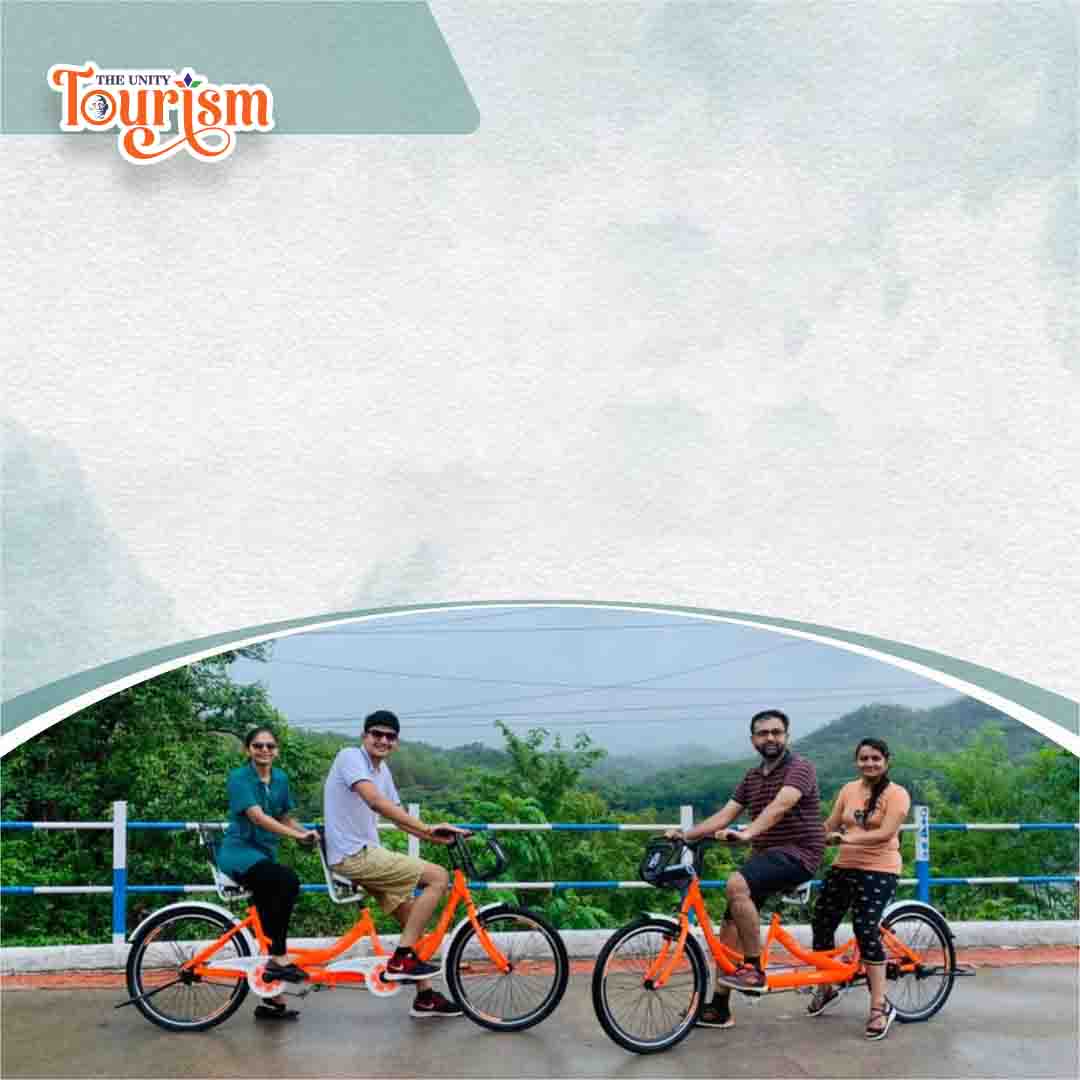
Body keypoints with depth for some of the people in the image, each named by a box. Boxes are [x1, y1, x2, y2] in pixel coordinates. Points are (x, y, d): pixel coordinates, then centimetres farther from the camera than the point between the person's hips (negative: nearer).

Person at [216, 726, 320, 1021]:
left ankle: (272, 1000, 15)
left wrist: (307, 831, -4)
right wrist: (298, 835, -31)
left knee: (270, 921, 6)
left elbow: (284, 818, 17)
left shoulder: (280, 779, 9)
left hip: (264, 853, 7)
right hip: (239, 852, -7)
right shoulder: (240, 777, -12)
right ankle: (279, 959, -28)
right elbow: (257, 816, -24)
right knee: (288, 880, -33)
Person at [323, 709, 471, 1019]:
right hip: (354, 856, -9)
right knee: (438, 877, -13)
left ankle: (424, 997, 21)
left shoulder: (382, 770, 14)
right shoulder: (350, 756, -14)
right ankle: (401, 959, -10)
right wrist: (426, 827, -32)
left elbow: (397, 816, 17)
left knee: (412, 917, 11)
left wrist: (438, 837, 4)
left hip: (367, 853, 9)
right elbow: (375, 801, -29)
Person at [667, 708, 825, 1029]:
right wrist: (686, 834, -8)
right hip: (765, 855, 8)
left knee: (737, 884, -32)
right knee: (730, 926, 2)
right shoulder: (752, 777, 15)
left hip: (797, 853, -8)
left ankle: (754, 970, -22)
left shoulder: (799, 768, -10)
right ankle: (719, 1008, 12)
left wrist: (746, 834, -44)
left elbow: (779, 806, -29)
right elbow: (725, 814, 7)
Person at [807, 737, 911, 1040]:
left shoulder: (896, 794, -8)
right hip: (843, 866, 6)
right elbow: (830, 826, 11)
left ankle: (880, 1007, -7)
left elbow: (886, 833, -20)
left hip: (878, 871, -6)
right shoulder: (848, 790, 9)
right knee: (822, 923, 8)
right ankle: (825, 989, 31)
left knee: (866, 930, -16)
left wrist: (849, 838, -29)